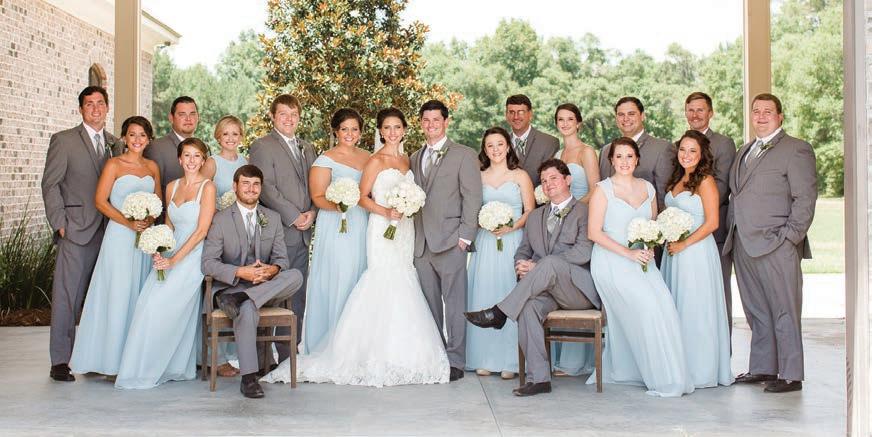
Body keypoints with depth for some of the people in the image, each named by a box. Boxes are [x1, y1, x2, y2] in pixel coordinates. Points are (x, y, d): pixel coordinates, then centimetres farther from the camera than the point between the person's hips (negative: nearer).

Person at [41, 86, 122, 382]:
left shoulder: (116, 144, 15)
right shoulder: (64, 141, 2)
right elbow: (50, 184, 0)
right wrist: (59, 223, -7)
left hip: (110, 232, 4)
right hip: (76, 232, -4)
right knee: (67, 296, -4)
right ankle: (60, 361, 1)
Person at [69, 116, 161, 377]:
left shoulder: (153, 167, 13)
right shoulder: (114, 165, -2)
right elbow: (100, 201, -6)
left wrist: (150, 219, -4)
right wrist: (128, 222, -17)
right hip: (119, 236, -5)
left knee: (141, 295, 6)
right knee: (118, 295, -6)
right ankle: (113, 360, 1)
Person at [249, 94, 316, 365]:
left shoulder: (307, 148, 20)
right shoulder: (262, 146, -1)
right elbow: (267, 188, -10)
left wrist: (312, 213, -1)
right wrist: (293, 217, -13)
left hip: (302, 234, 7)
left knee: (297, 300, 9)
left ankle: (289, 356, 16)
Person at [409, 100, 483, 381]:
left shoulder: (464, 155, 2)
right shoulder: (415, 158, 19)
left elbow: (472, 198, -3)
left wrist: (464, 236, -10)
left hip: (450, 241, -5)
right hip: (421, 242, 5)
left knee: (454, 302, -4)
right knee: (429, 303, 8)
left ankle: (455, 361, 1)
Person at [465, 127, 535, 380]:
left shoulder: (520, 176, 6)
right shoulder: (478, 177, 12)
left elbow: (530, 211, 3)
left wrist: (511, 227, -12)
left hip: (513, 242, -2)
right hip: (485, 243, 2)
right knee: (484, 298, -1)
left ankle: (510, 361, -1)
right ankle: (485, 359, 5)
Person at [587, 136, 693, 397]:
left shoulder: (647, 188, 14)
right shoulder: (603, 190, -2)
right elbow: (594, 232, -8)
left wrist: (650, 248, -1)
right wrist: (628, 253, -15)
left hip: (641, 260, 5)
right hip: (612, 262, -5)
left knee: (664, 305, -17)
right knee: (647, 306, -22)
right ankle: (661, 378, -11)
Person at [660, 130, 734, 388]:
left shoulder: (705, 181, -10)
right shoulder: (677, 180, 14)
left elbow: (712, 222, -15)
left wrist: (683, 244, -16)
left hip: (696, 252, -8)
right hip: (674, 252, 8)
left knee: (695, 309, -2)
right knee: (676, 310, 10)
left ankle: (701, 372, 8)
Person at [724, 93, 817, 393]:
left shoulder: (796, 149, -3)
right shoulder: (745, 151, 20)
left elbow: (805, 197, -8)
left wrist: (789, 237, -13)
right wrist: (732, 232, 12)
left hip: (776, 246, -7)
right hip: (743, 245, 7)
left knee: (784, 312, -2)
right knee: (757, 313, 13)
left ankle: (791, 375, 4)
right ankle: (762, 369, 22)